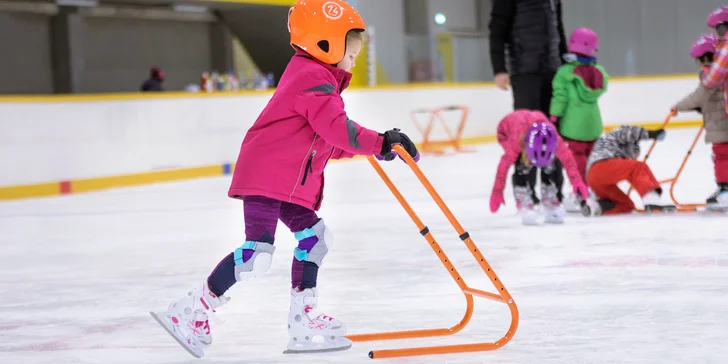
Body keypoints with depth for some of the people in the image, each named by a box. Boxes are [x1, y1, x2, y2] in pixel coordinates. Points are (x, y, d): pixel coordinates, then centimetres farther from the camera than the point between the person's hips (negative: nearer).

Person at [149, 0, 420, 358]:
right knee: (258, 250, -15)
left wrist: (369, 145, 10)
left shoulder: (319, 78, 20)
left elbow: (326, 140, 21)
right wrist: (380, 143, -26)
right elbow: (334, 127, -26)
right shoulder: (312, 78, -14)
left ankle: (304, 322, 13)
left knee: (314, 237, 9)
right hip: (266, 176, -11)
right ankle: (190, 311, -9)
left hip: (291, 183, 11)